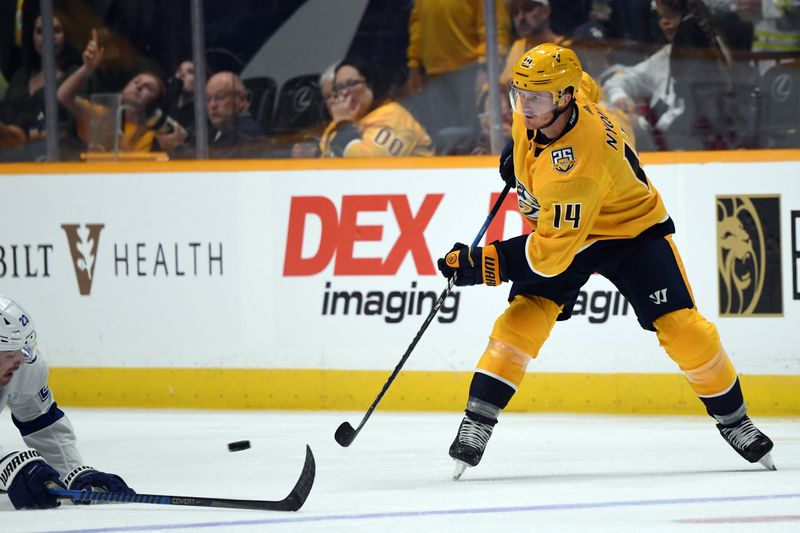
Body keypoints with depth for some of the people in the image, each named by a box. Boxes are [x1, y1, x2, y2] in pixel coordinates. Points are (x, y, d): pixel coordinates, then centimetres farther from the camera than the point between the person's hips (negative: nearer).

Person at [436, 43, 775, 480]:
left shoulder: (575, 167, -41)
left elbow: (552, 253, -38)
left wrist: (481, 264, -36)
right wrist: (517, 147, 10)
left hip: (631, 229, -6)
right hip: (557, 225, 6)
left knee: (681, 327, -12)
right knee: (523, 318, -14)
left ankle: (734, 422, 9)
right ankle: (475, 424, -14)